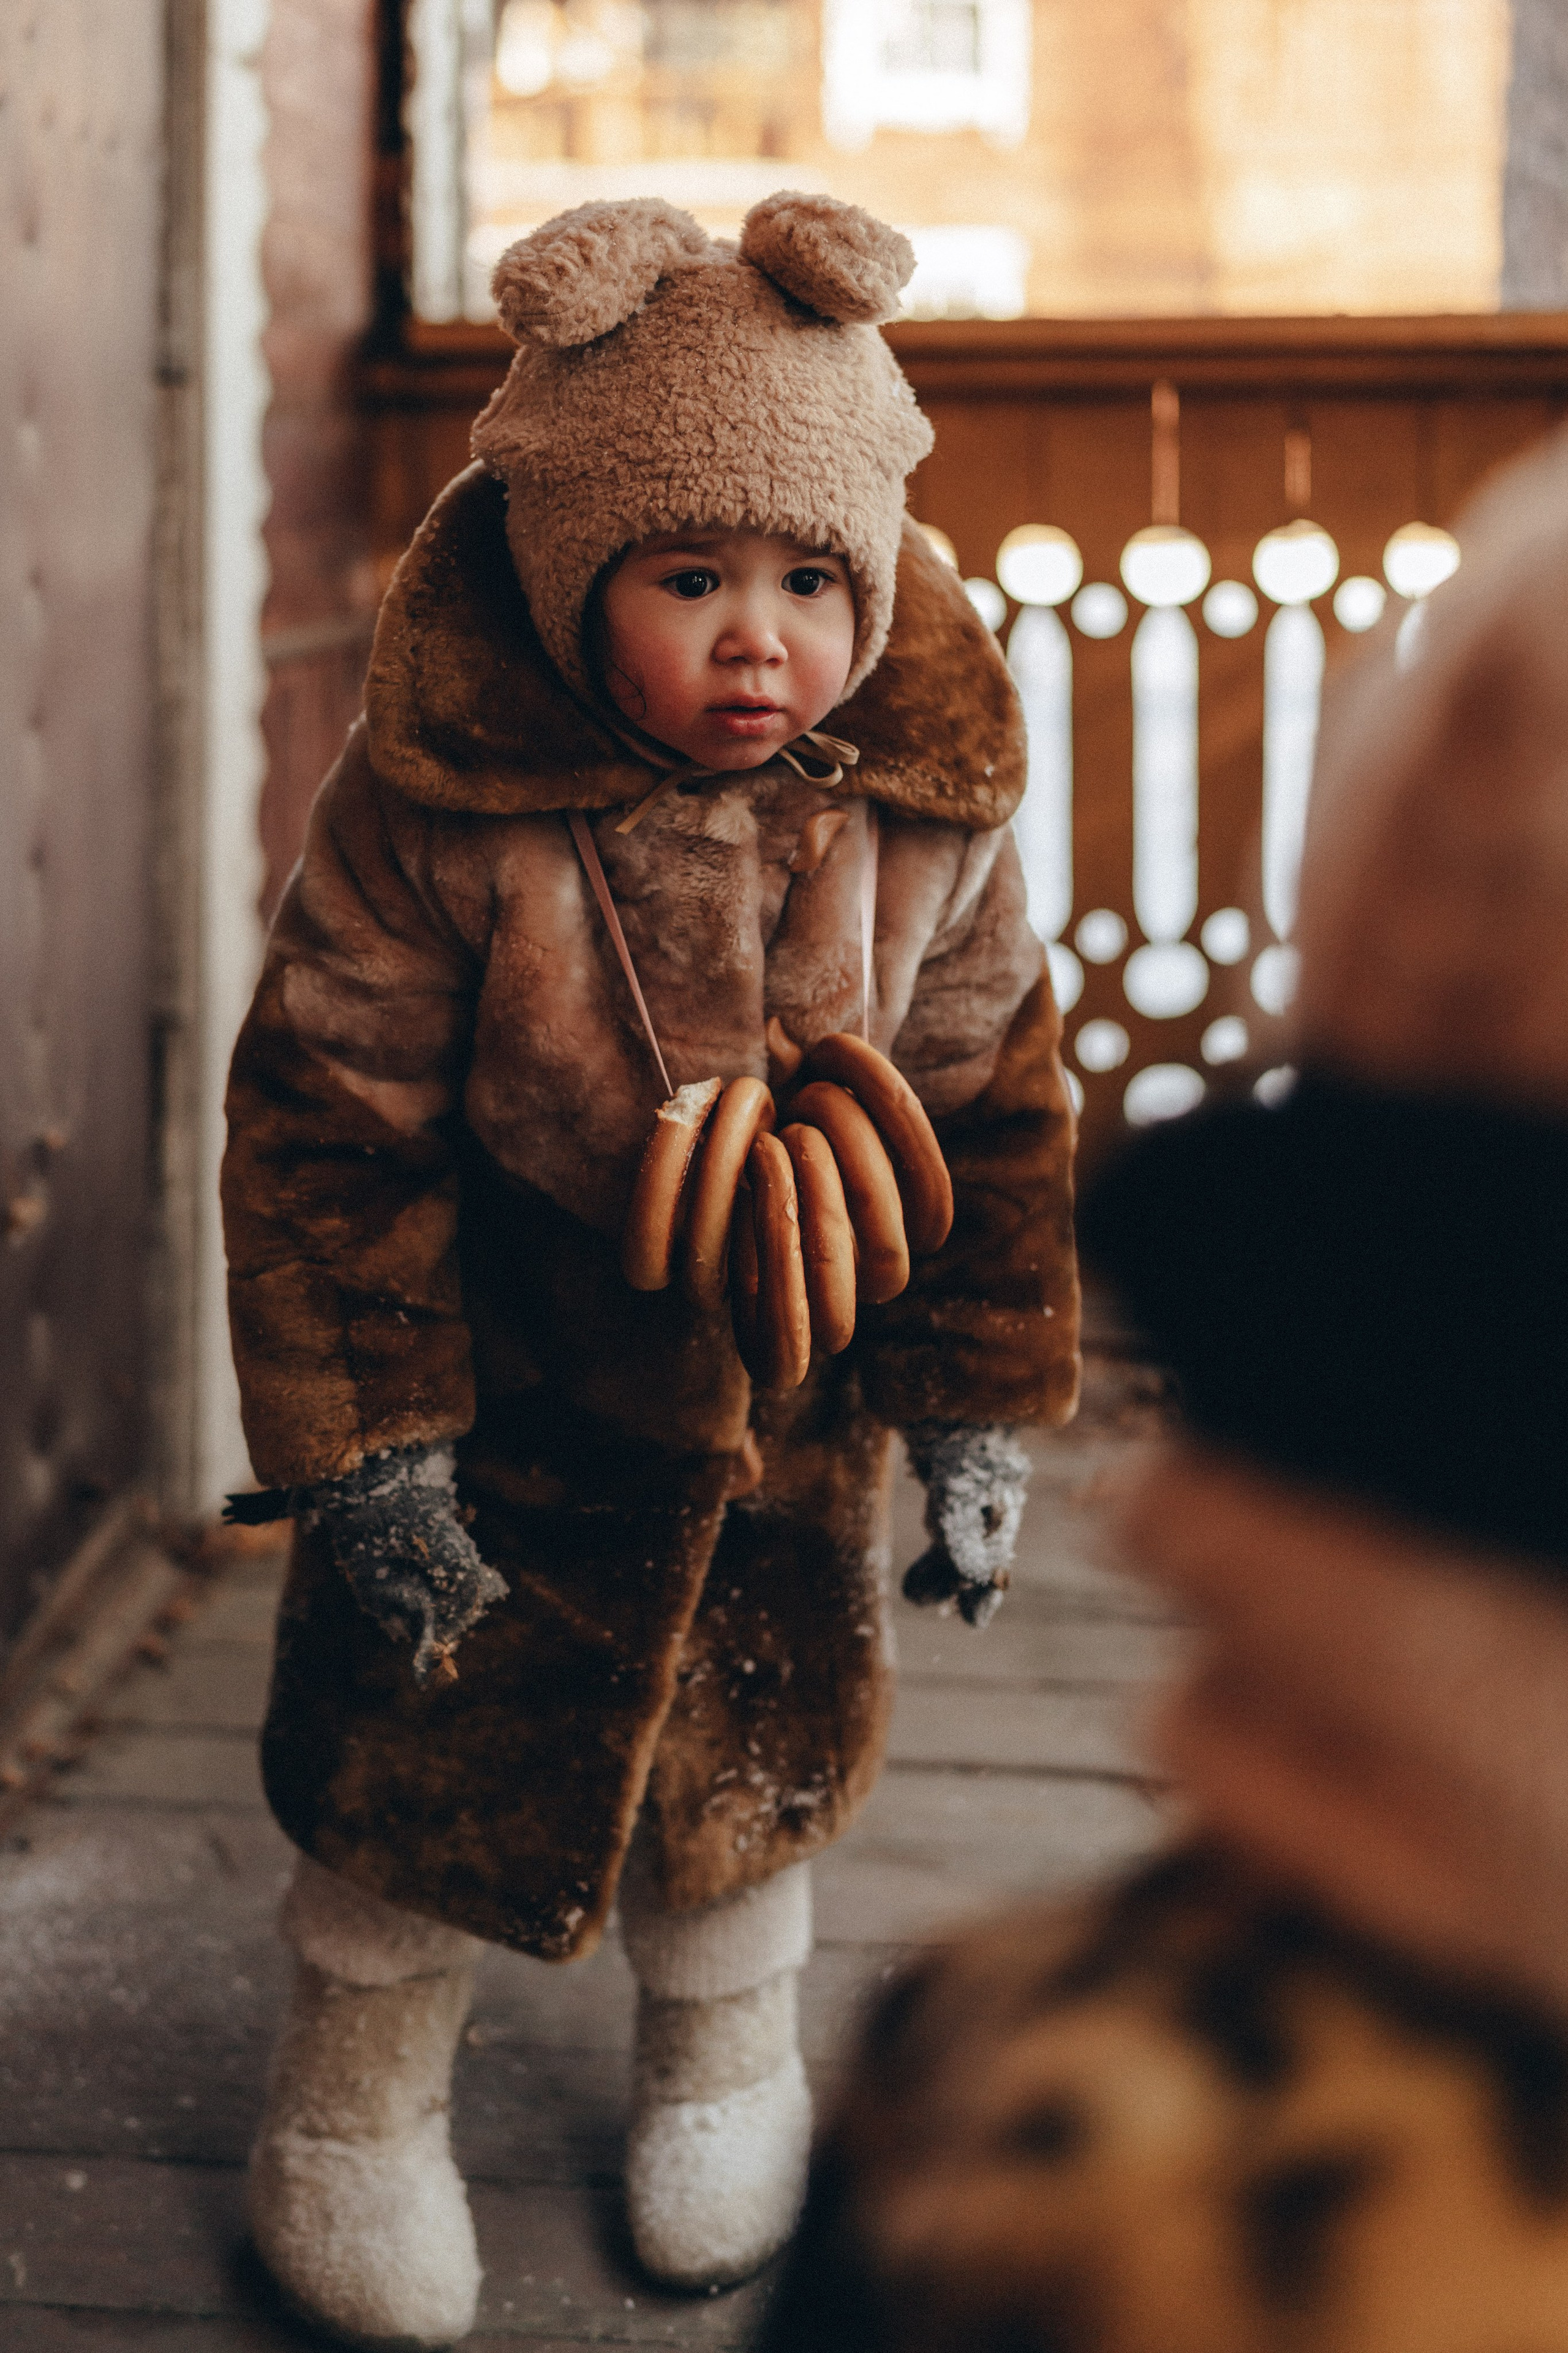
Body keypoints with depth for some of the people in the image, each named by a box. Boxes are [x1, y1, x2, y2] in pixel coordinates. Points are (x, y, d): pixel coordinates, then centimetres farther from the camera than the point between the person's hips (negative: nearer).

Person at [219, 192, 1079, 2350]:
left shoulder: (925, 815, -14)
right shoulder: (438, 808, -24)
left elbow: (989, 1113, -2)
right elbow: (328, 1123, -18)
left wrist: (978, 1420, 0)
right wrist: (363, 1447, -18)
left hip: (784, 1429, 3)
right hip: (501, 1406, -2)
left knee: (758, 1742, 17)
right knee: (421, 1753, 8)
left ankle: (726, 2053, 46)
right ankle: (357, 2096, 35)